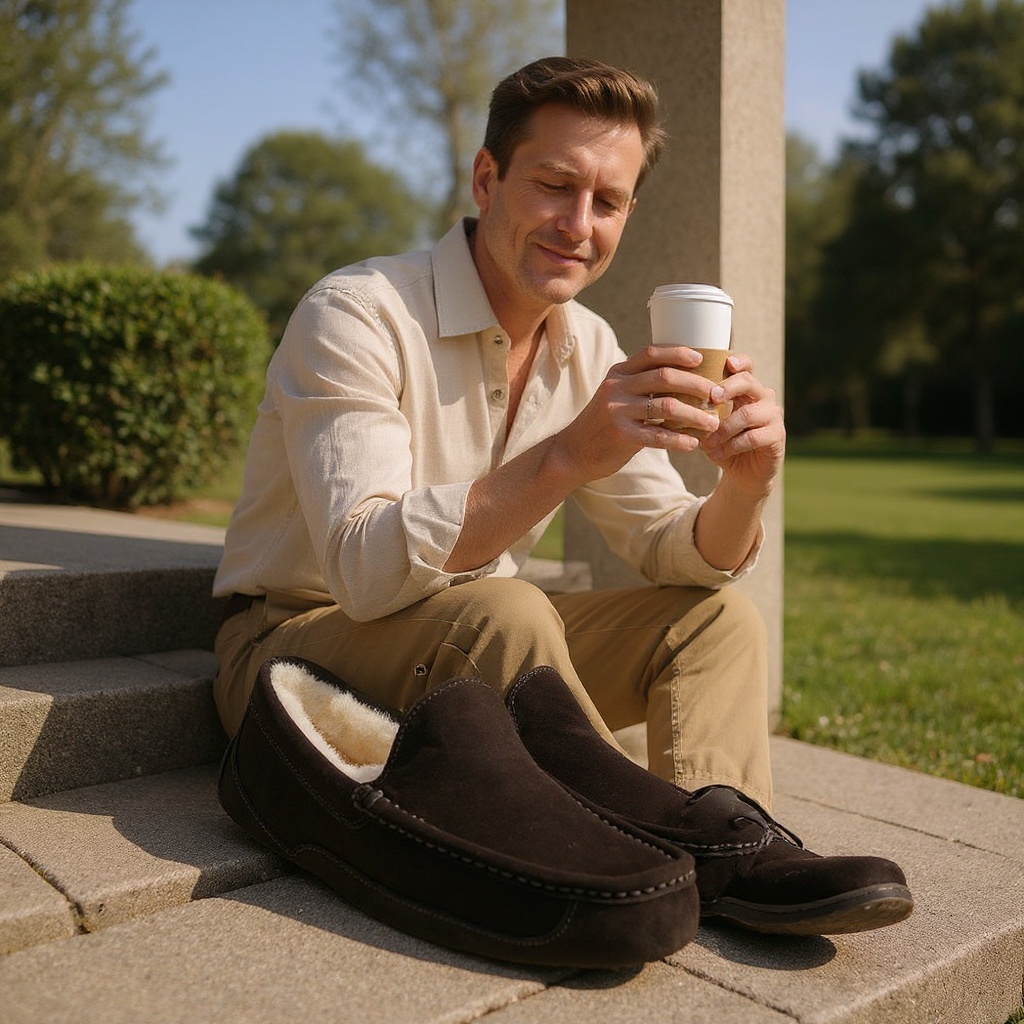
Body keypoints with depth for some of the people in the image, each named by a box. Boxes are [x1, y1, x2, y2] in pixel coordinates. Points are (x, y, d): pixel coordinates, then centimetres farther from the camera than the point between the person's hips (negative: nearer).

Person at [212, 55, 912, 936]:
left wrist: (746, 484, -23)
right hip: (299, 645, -6)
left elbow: (678, 555, -1)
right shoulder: (356, 316, -20)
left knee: (718, 616, -4)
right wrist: (568, 455, -41)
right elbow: (367, 570, -32)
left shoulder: (589, 348, 1)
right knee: (505, 612, -36)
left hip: (473, 655, 7)